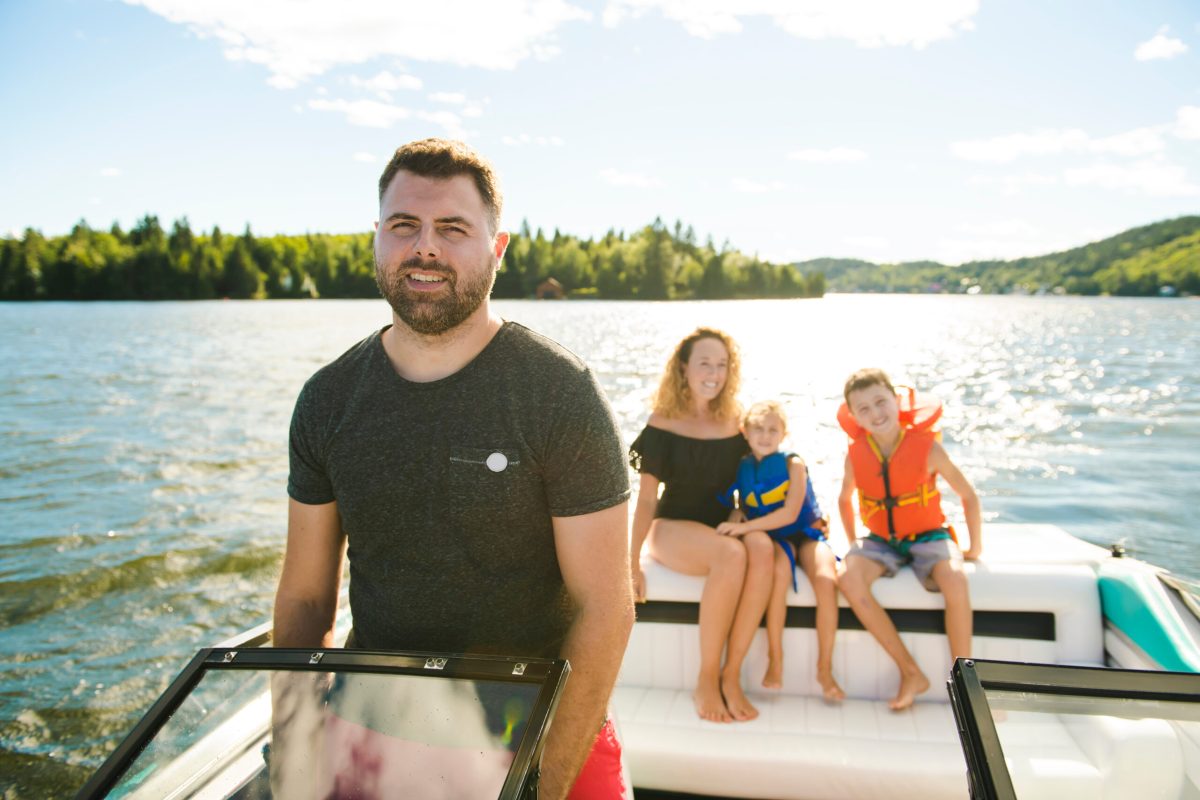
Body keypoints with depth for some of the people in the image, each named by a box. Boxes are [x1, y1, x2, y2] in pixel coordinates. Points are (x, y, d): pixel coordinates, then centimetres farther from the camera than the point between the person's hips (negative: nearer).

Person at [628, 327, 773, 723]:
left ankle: (731, 675, -25)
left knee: (761, 547, -32)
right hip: (672, 528, -3)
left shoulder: (732, 425, 6)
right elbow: (646, 498, -2)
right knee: (732, 554, -35)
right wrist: (631, 563, -7)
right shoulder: (663, 423, -2)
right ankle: (706, 679, -19)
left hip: (723, 527, 3)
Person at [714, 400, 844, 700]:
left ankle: (824, 669, -16)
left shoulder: (793, 464, -7)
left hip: (806, 533, -1)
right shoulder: (741, 469, 3)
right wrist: (733, 525, -13)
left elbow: (790, 514, -17)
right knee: (779, 572, -34)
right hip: (771, 538, 1)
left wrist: (745, 527, -23)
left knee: (826, 579, -30)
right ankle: (775, 660, -20)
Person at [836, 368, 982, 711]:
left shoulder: (926, 446, -13)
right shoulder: (856, 455, -6)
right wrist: (852, 543, 13)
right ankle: (911, 672, -15)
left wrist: (975, 548, 2)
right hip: (881, 541, 3)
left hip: (927, 536, -2)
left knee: (954, 580, -35)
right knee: (849, 578, -28)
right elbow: (844, 499, 15)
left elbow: (969, 496, -2)